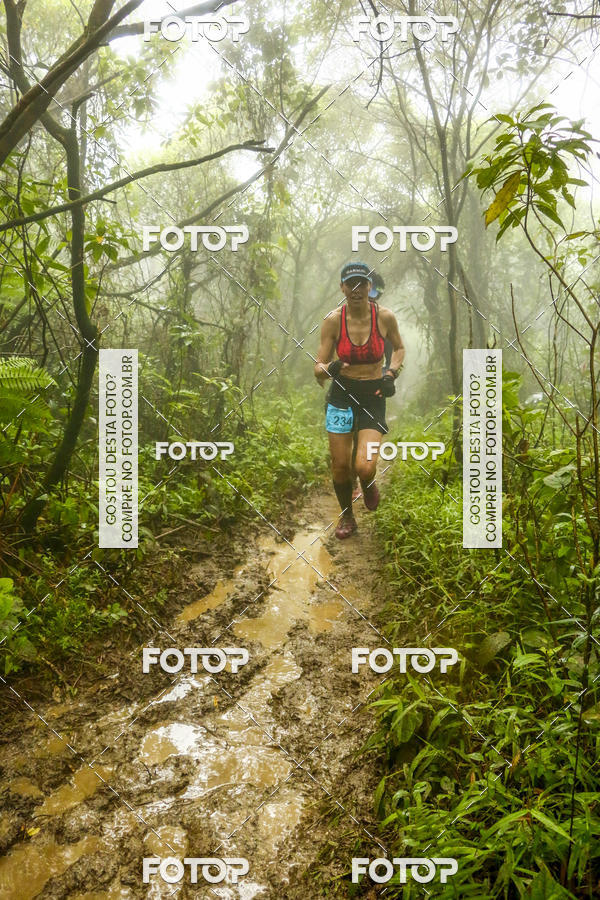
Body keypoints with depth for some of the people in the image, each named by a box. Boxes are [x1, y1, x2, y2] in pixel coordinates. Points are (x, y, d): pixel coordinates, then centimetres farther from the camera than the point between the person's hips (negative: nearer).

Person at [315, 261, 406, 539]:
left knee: (364, 467, -14)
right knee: (340, 466, 4)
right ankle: (346, 517, 31)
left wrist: (391, 373, -4)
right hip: (341, 394, 1)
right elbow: (318, 368, -6)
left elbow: (399, 348, 14)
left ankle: (369, 485, 25)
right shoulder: (333, 320, -8)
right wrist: (327, 370, -29)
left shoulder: (385, 317, -7)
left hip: (373, 396, -1)